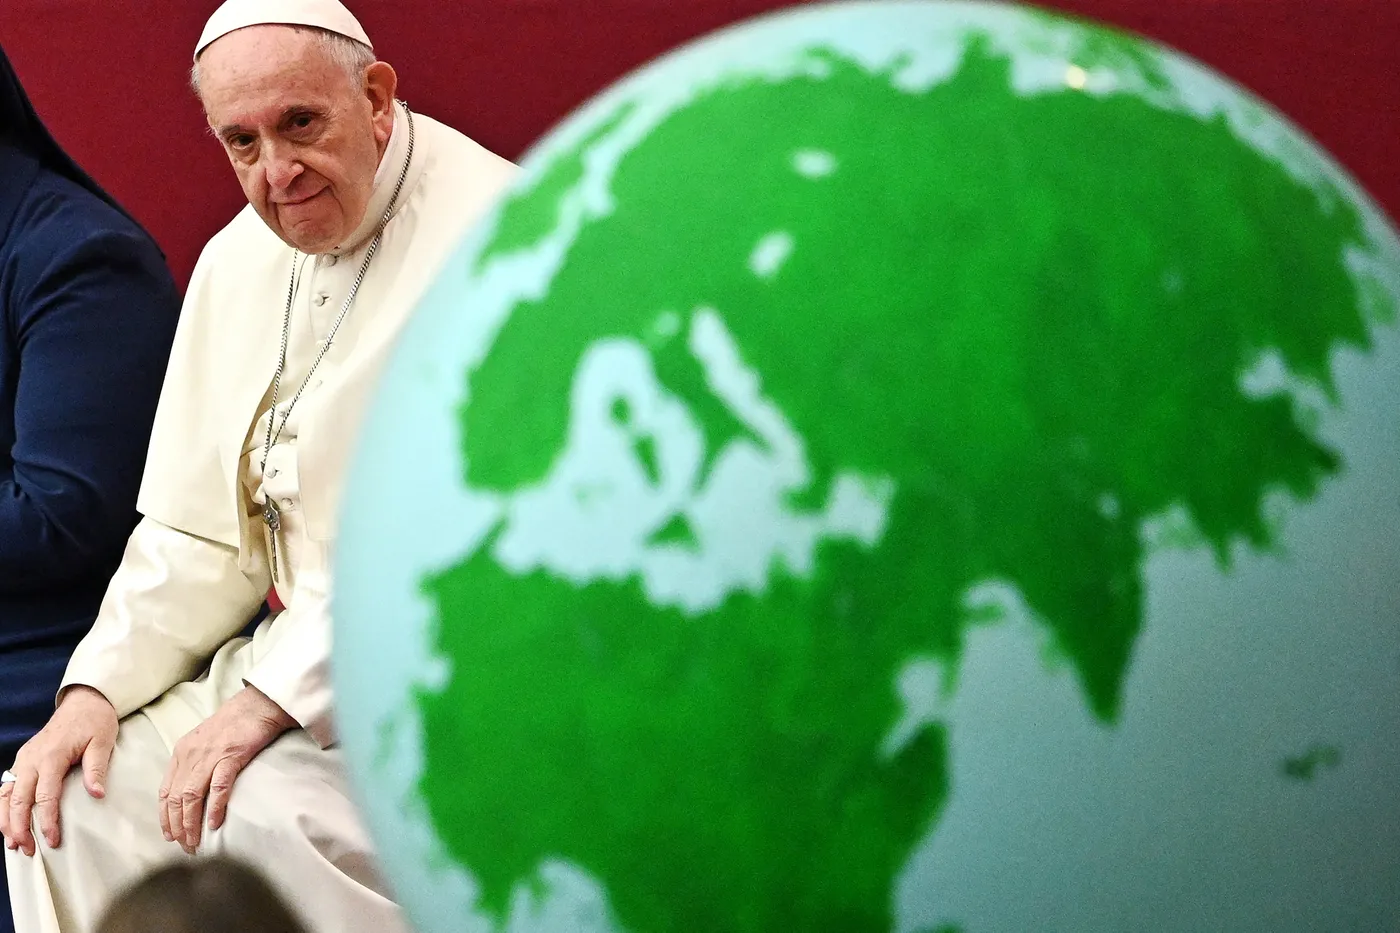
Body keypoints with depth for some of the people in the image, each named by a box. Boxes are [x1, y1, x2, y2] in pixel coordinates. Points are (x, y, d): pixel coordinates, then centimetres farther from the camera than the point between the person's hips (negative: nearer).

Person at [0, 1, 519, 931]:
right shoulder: (237, 262, 13)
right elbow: (198, 535, 17)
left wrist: (273, 696, -23)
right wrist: (99, 685, 2)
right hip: (294, 654, 8)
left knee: (269, 813, -30)